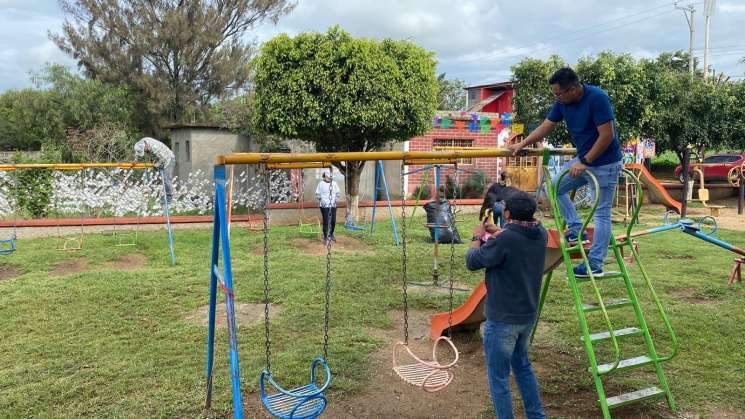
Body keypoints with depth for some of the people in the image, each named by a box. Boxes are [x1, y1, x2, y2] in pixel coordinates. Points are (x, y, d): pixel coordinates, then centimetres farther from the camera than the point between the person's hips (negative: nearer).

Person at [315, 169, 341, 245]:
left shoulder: (334, 183, 4)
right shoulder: (321, 183, -6)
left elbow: (338, 192, 16)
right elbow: (317, 194, 0)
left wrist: (336, 200, 4)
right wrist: (321, 201, -7)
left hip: (333, 205, 4)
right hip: (325, 206, -4)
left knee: (333, 221, 8)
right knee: (326, 222, -4)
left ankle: (331, 235, 31)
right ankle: (325, 238, 6)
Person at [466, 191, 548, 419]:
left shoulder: (504, 240, -25)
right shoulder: (541, 234, -3)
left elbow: (472, 262, -13)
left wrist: (477, 238, 3)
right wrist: (497, 232, 23)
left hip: (502, 319, -8)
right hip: (528, 316, 8)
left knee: (498, 375, 5)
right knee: (522, 365, 26)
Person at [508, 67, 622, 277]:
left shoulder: (597, 98, -23)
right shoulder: (562, 103, -2)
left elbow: (607, 136, -24)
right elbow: (545, 127, 6)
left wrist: (584, 162, -21)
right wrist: (521, 145, -1)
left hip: (605, 163, -8)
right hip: (584, 159, 8)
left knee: (602, 214, -1)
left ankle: (595, 265, 4)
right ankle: (577, 230, 11)